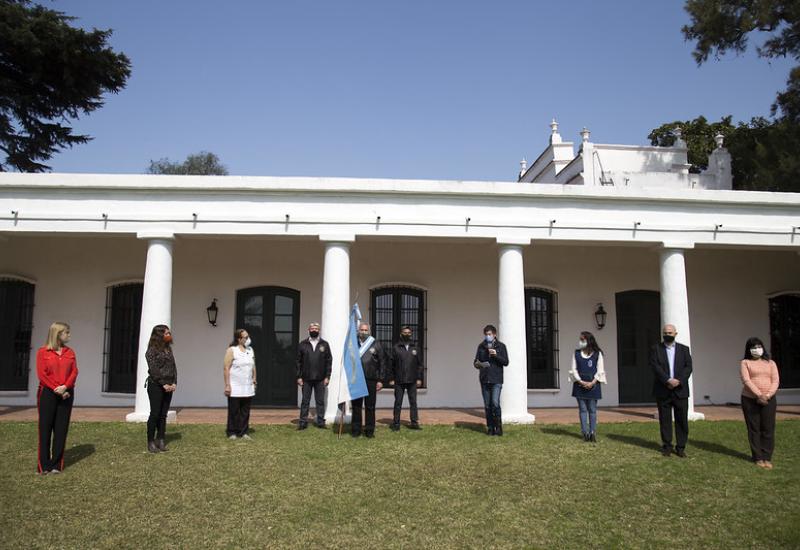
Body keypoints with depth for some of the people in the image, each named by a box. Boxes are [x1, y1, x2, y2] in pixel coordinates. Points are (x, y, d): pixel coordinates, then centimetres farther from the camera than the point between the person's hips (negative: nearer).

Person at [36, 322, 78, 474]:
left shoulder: (69, 352, 11)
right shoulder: (43, 352, 0)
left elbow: (74, 372, 3)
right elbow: (42, 374, -7)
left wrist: (65, 387, -14)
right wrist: (57, 390, -14)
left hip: (66, 394, 3)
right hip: (48, 393, -3)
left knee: (61, 429, 3)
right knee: (45, 428, 0)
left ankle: (56, 465, 8)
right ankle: (44, 466, 7)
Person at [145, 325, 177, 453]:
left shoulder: (168, 349, 13)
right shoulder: (152, 350, -7)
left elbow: (173, 367, 11)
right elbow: (153, 369, -13)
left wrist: (174, 383, 0)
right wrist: (164, 384, -15)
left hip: (168, 386, 6)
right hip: (156, 386, -6)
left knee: (163, 415, 7)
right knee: (155, 414, -3)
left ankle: (161, 440, 12)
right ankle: (151, 442, 3)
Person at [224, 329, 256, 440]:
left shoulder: (250, 350, 12)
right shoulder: (232, 350, -7)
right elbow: (226, 368, -11)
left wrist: (254, 379, 12)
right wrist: (227, 385, -15)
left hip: (248, 388, 6)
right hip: (235, 388, -5)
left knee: (245, 411, 8)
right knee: (234, 411, 2)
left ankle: (243, 432, 16)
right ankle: (232, 432, 13)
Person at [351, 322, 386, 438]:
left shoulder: (375, 344, 5)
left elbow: (382, 363, 5)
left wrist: (380, 380, 0)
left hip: (371, 380, 0)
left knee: (370, 407, 4)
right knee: (356, 406, 6)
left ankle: (369, 430, 13)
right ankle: (355, 430, 14)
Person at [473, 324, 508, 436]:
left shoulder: (501, 346, 2)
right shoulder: (481, 346, 9)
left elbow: (506, 362, -3)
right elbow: (476, 362, 9)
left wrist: (496, 355, -19)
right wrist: (478, 364, -14)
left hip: (496, 380, -3)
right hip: (484, 380, 3)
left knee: (495, 403, -13)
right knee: (487, 405, 5)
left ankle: (498, 426, 1)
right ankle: (490, 428, 15)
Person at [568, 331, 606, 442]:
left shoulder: (597, 354, 2)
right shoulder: (576, 353, 6)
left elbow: (600, 370, -1)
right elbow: (574, 369, 3)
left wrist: (592, 383, -12)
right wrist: (581, 381, -10)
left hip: (593, 385, -1)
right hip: (580, 385, 2)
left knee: (592, 410, 2)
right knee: (582, 409, 2)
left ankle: (593, 432, 8)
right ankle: (585, 433, 6)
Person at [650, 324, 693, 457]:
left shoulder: (684, 349, 10)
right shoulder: (656, 349, 5)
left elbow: (688, 367, 0)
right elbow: (655, 366, -7)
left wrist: (679, 381, -15)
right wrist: (668, 380, -19)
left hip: (680, 390, 1)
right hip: (663, 391, -1)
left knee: (682, 420, 2)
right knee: (665, 420, 4)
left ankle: (680, 447, 11)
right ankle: (667, 446, 13)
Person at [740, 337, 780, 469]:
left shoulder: (770, 363, 13)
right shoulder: (745, 363, 6)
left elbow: (775, 381, 3)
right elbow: (746, 380, -7)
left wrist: (768, 395, -13)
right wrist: (759, 395, -19)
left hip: (769, 400, 2)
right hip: (750, 400, -2)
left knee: (768, 429, -1)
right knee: (754, 429, 0)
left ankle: (767, 458, 6)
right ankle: (758, 458, 6)